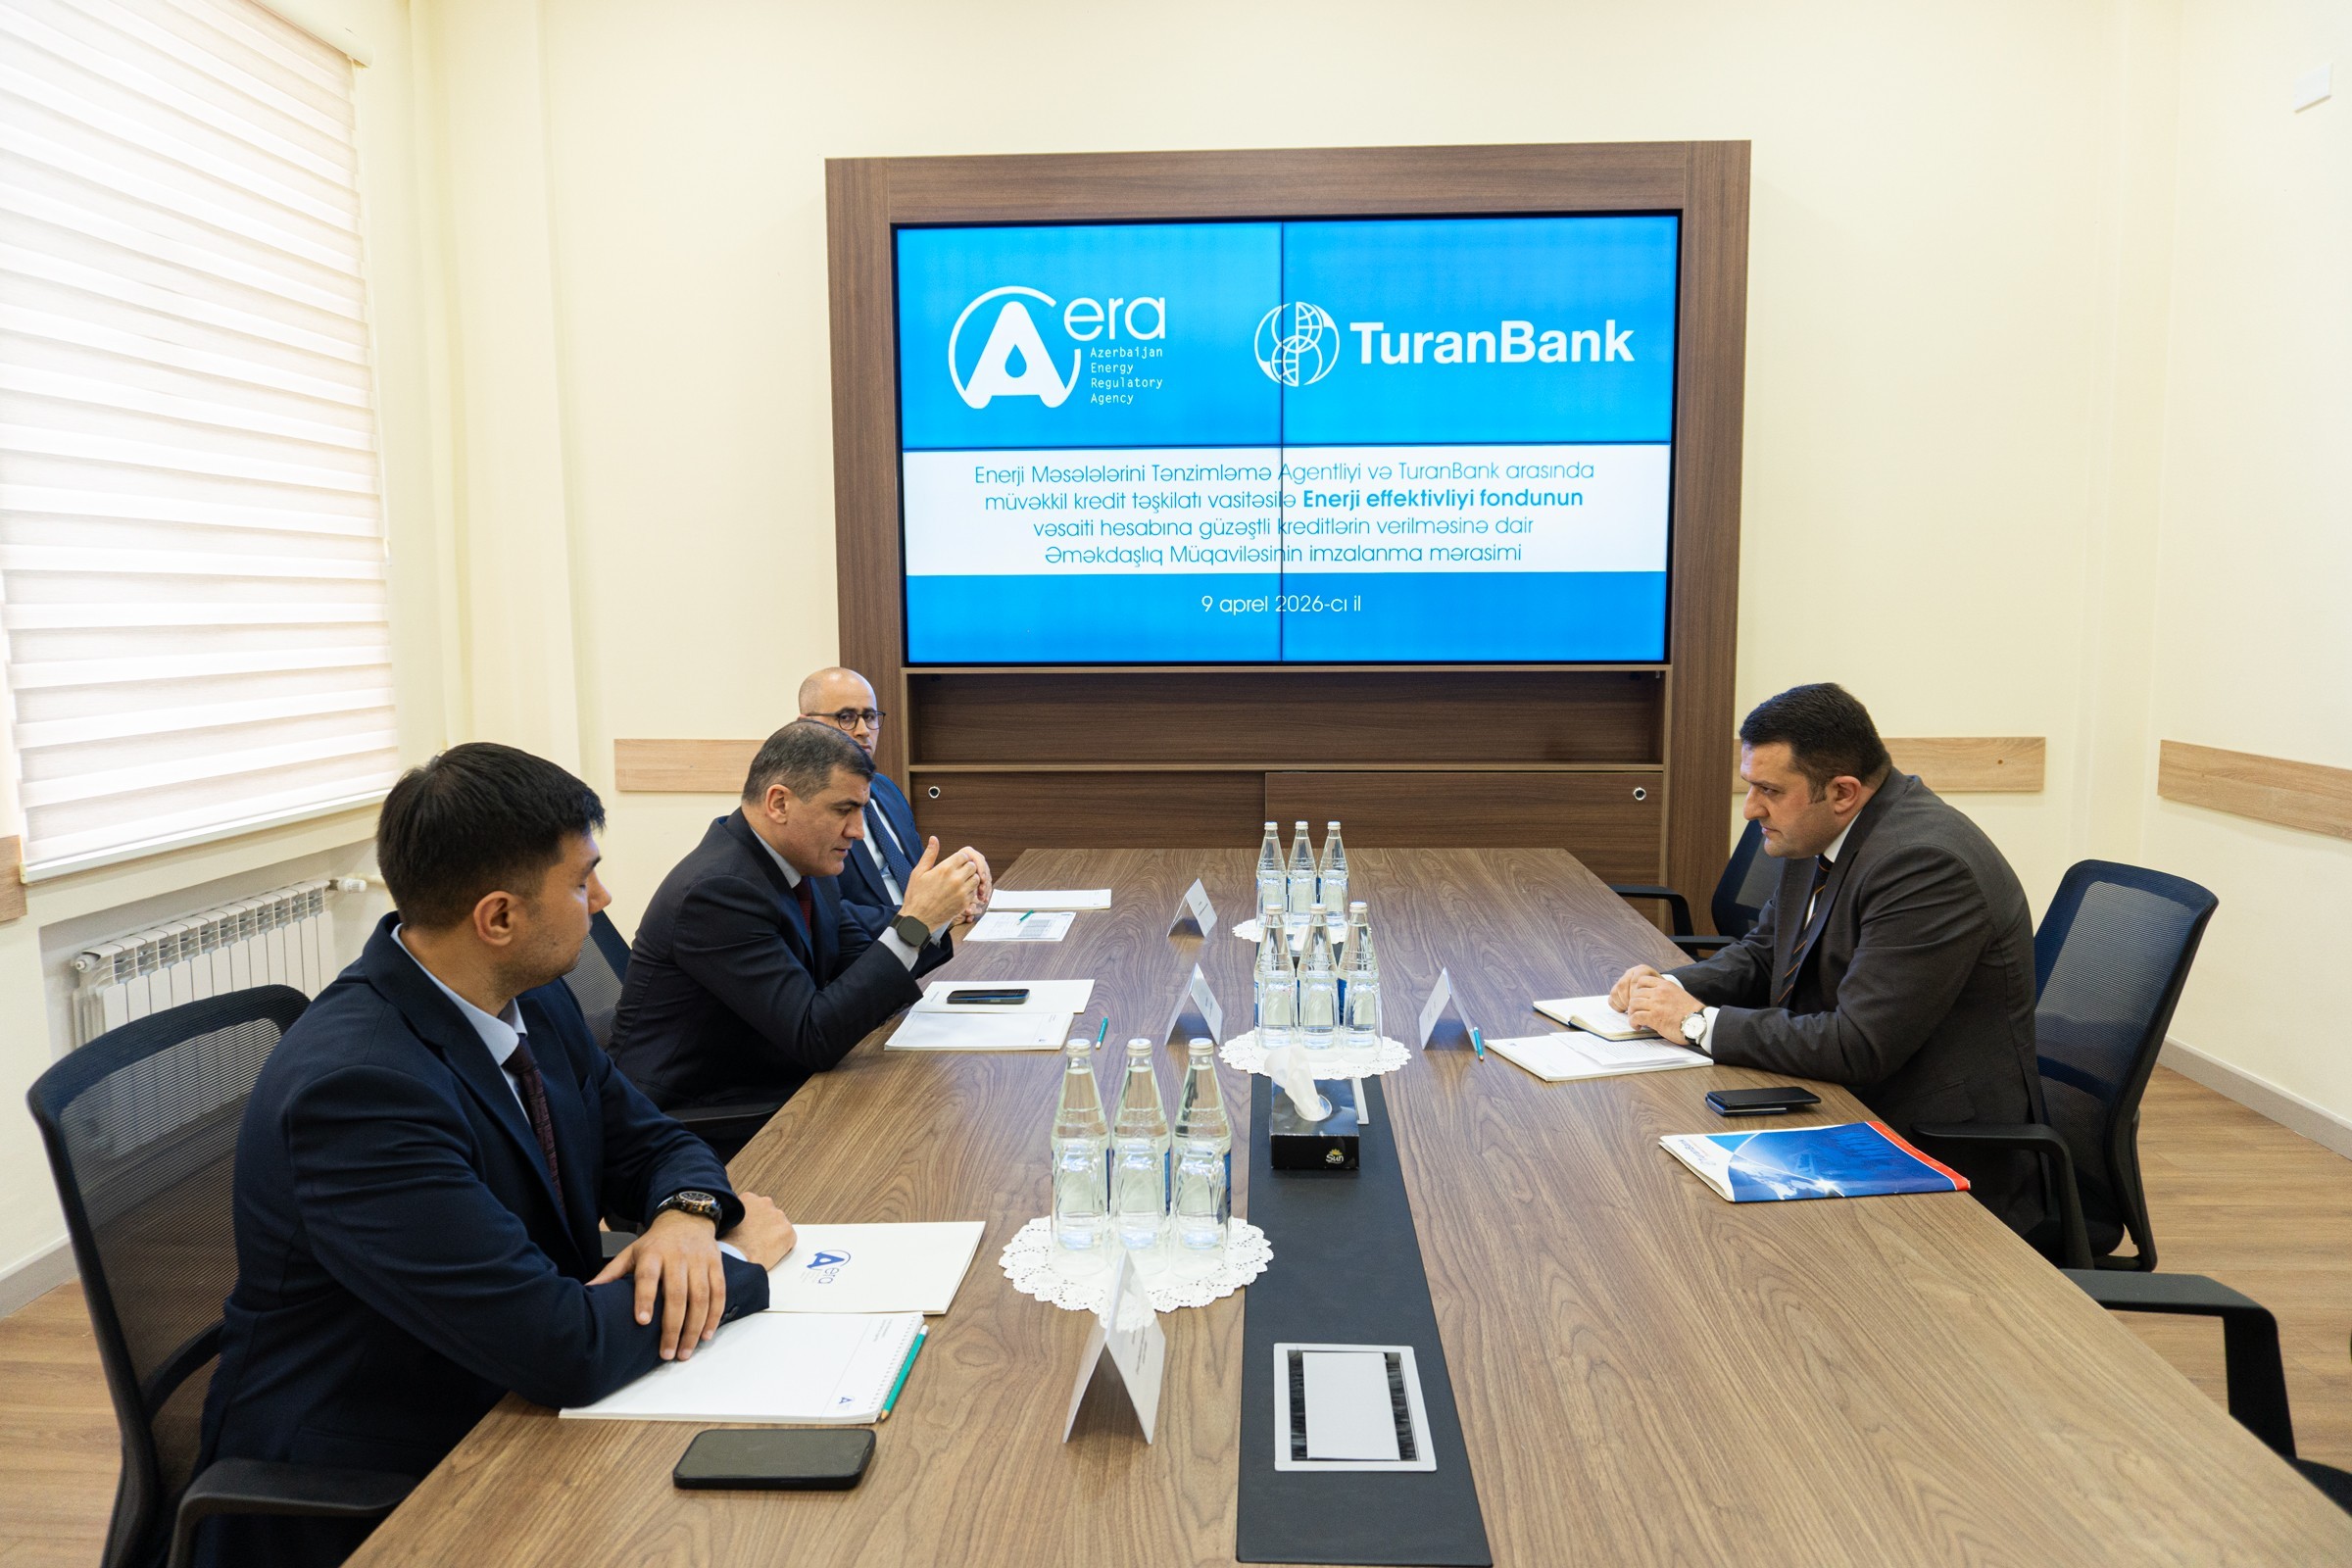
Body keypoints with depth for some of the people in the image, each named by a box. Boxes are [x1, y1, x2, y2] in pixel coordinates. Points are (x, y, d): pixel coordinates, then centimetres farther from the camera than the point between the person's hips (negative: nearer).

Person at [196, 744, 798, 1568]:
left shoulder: (532, 999, -3)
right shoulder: (355, 1085, -29)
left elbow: (652, 1143, 8)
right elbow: (563, 1347, -31)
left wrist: (688, 1216, -15)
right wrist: (741, 1261, -16)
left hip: (507, 1406, 7)